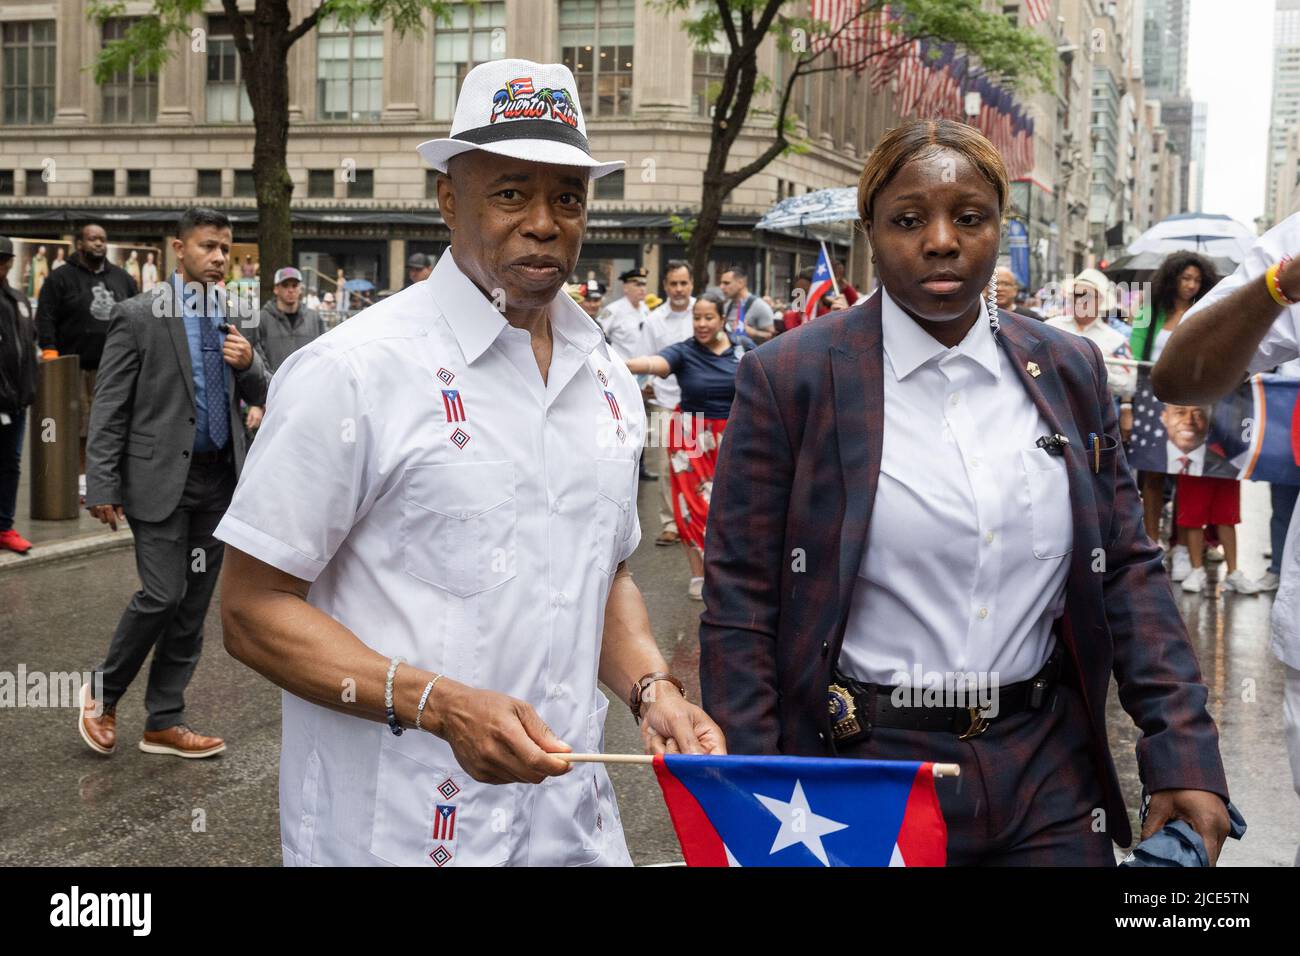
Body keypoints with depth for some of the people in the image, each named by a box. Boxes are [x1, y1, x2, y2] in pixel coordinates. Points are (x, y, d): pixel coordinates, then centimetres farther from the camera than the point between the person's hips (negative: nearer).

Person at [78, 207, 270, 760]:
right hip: (161, 478, -5)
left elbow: (261, 397, 14)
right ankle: (103, 694, 13)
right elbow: (109, 408, -7)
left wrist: (249, 365, -8)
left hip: (218, 479, 6)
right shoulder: (139, 316, -5)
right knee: (162, 595, -11)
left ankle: (164, 722, 18)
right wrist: (102, 486, -11)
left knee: (193, 605, 8)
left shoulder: (231, 320, 10)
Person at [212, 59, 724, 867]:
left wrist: (652, 689, -2)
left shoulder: (608, 381, 6)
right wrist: (440, 706, -23)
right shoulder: (353, 372, -12)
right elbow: (253, 609, -12)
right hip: (394, 832, -5)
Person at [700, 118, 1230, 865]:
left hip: (1048, 781, 3)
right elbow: (740, 606, -6)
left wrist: (1185, 754, -4)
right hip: (859, 781, -3)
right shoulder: (790, 380, -7)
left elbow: (1128, 569, 6)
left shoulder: (1071, 371, 4)